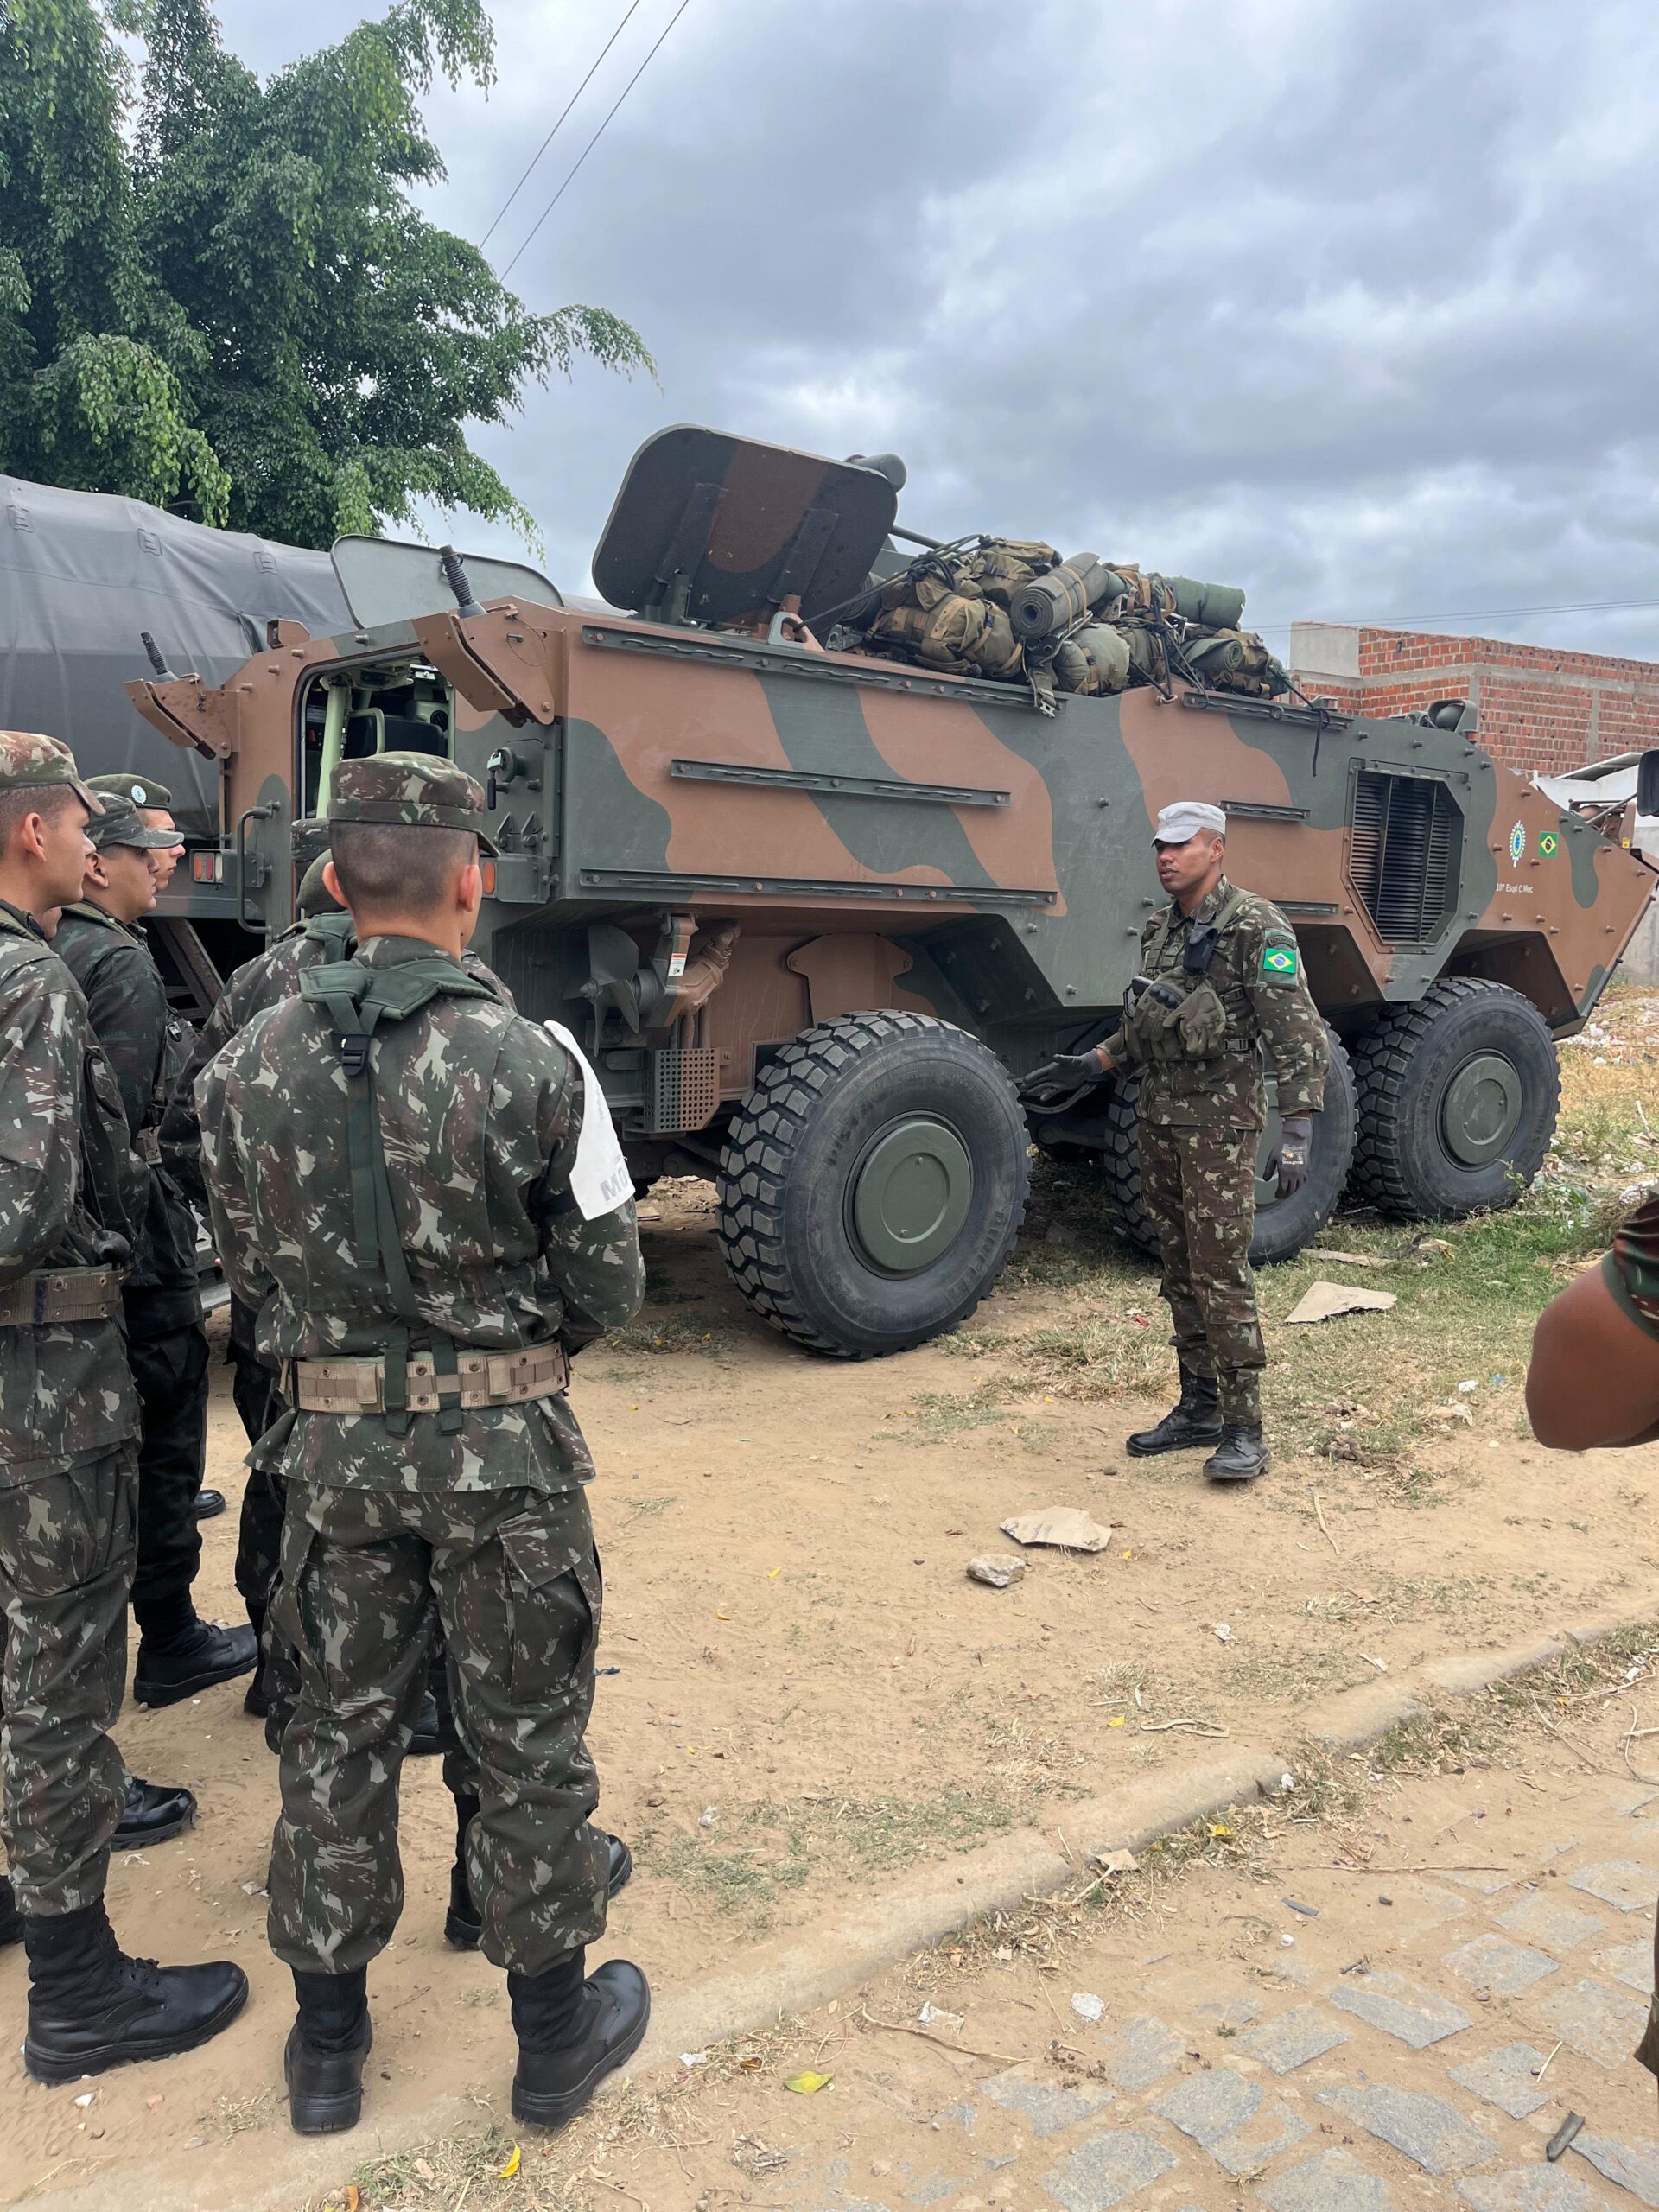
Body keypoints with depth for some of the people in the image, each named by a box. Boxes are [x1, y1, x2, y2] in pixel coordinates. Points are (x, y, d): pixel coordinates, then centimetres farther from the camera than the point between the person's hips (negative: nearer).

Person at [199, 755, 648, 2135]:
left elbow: (251, 1272, 5)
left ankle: (328, 2041, 36)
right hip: (501, 1443, -3)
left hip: (335, 1439, 4)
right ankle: (556, 2031, 32)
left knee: (342, 1729, 19)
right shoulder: (531, 1062, -17)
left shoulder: (251, 1067, -5)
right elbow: (610, 1289, -10)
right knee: (524, 1737, 13)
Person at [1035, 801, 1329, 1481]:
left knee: (1221, 1272, -8)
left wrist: (1298, 1131, -23)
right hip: (1160, 1115, 8)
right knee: (1180, 1271, 12)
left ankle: (1244, 1430, 0)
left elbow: (1297, 1034, -17)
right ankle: (1198, 1408, 23)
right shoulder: (1160, 929, 12)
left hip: (1221, 1120, -8)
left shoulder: (1256, 928, -12)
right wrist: (1094, 1063, 21)